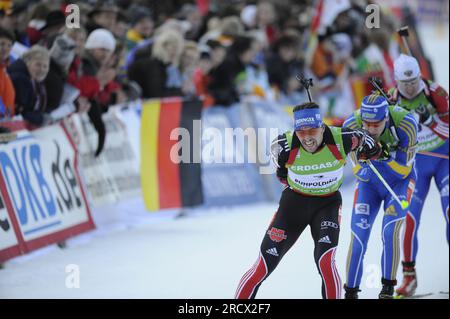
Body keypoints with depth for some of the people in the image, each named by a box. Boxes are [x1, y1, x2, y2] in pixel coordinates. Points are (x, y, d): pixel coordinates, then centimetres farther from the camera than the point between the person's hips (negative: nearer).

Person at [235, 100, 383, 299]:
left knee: (325, 262, -22)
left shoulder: (341, 140, -26)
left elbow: (363, 139, -2)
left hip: (328, 203, -1)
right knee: (264, 266, -1)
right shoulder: (285, 147, -24)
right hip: (294, 201, 1)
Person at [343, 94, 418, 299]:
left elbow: (404, 169, -22)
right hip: (369, 181, 2)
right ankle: (351, 292, 4)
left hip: (399, 181, -2)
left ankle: (388, 287, -6)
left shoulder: (405, 124, -30)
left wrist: (388, 155, -40)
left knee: (390, 232, -19)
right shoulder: (351, 126, -25)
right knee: (358, 235, -7)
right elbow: (359, 171, -15)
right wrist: (364, 157, -37)